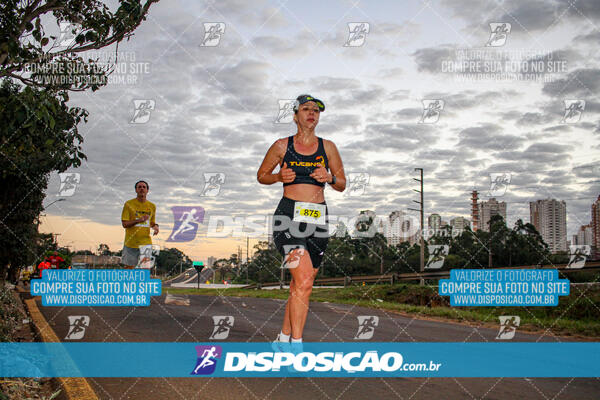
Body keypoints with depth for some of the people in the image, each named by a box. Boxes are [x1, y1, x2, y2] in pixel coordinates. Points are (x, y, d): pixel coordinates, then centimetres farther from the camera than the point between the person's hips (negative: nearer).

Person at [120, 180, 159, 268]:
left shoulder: (152, 206, 10)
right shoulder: (129, 204, -3)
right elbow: (124, 224, -7)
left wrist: (155, 226, -3)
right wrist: (139, 220, -20)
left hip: (146, 244, 3)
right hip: (131, 244, -3)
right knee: (129, 268, 2)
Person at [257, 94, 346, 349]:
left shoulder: (328, 147, 10)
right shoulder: (282, 146, 5)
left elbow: (342, 185, 16)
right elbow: (261, 175, 15)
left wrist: (330, 178, -6)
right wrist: (279, 177, -5)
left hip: (318, 219, 4)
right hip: (289, 215, -3)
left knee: (300, 284, 8)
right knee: (304, 282, -19)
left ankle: (283, 339, 24)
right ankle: (296, 345, -13)